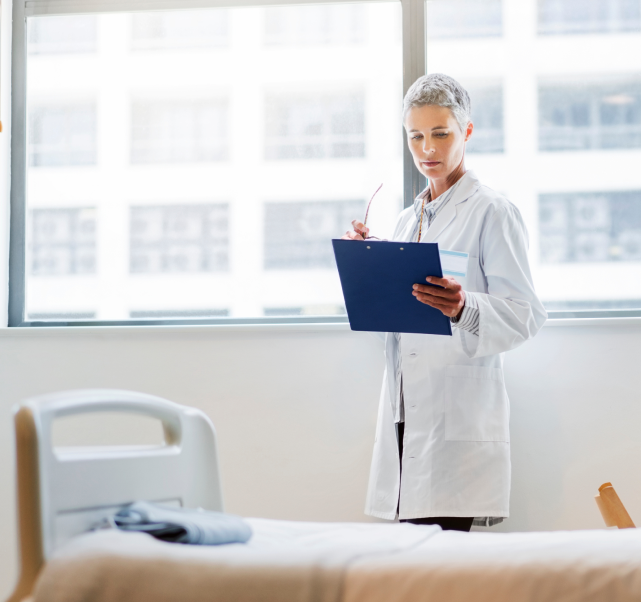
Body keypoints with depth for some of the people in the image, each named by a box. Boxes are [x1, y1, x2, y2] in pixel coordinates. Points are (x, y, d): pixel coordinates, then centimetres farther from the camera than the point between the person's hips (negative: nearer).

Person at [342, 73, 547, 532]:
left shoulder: (493, 212, -2)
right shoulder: (408, 220, 20)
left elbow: (525, 316, -11)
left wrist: (464, 307, -29)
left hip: (460, 421, -6)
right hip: (405, 416, 6)